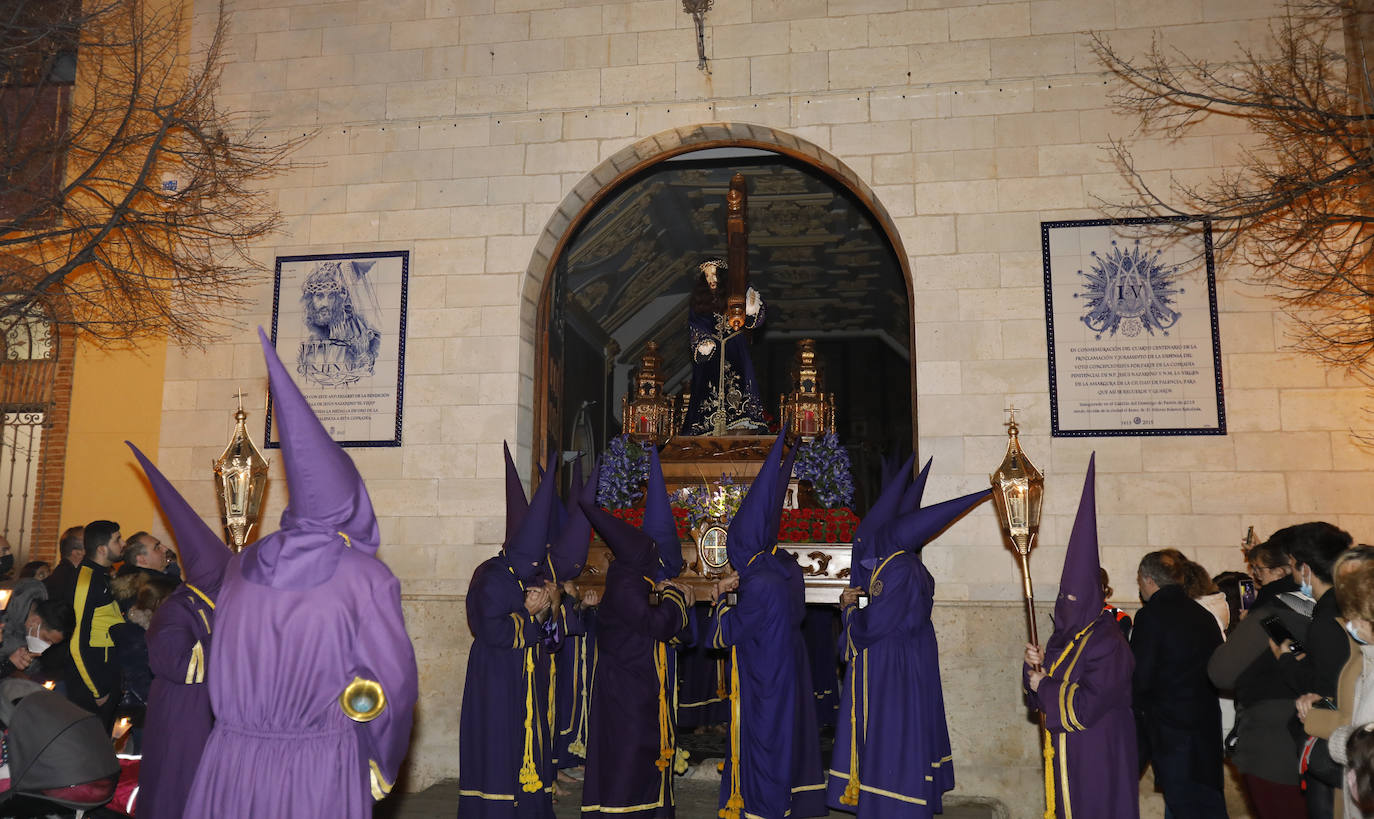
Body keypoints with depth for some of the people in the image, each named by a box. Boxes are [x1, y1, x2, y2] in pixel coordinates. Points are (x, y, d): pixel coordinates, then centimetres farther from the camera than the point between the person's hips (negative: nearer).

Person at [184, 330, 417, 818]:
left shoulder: (243, 565, 2)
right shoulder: (368, 579, -11)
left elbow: (226, 662, 11)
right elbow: (395, 682, -9)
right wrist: (381, 766, 6)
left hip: (232, 765, 4)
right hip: (320, 772, -3)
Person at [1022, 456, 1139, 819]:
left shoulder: (1105, 643, -16)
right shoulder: (1064, 637, 10)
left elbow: (1089, 704, -22)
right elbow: (1044, 687, 13)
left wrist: (1044, 687, -11)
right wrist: (1037, 666, -7)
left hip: (1097, 759, -8)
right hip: (1066, 753, 8)